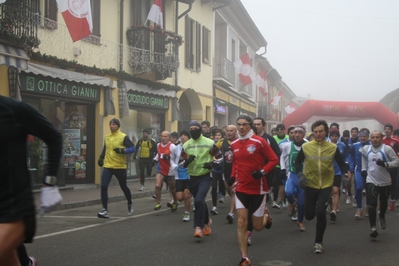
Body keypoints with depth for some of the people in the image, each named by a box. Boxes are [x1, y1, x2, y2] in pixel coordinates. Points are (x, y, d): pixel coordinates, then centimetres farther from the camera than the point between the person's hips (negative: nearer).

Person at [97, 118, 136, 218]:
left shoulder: (123, 137, -8)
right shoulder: (107, 137, 9)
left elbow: (133, 148, -12)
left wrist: (123, 151, -27)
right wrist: (101, 157, 15)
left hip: (120, 167, -4)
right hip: (107, 166, 4)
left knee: (123, 187, 12)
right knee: (103, 187, -11)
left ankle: (130, 204, 39)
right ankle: (105, 210, -7)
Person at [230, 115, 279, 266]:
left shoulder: (259, 141, -12)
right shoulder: (234, 144, 4)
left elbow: (274, 159, -8)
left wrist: (263, 172, -22)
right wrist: (233, 177, 7)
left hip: (258, 189, -3)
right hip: (241, 189, 3)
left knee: (257, 226, 5)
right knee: (241, 221, -8)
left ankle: (266, 217, 42)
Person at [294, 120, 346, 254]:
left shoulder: (333, 148, -5)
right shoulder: (305, 147, -6)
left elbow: (341, 164, 5)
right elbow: (298, 162, 5)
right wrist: (300, 174, -12)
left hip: (326, 185, -1)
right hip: (310, 185, 1)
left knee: (320, 212, -15)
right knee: (309, 215, 4)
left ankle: (318, 242, 5)